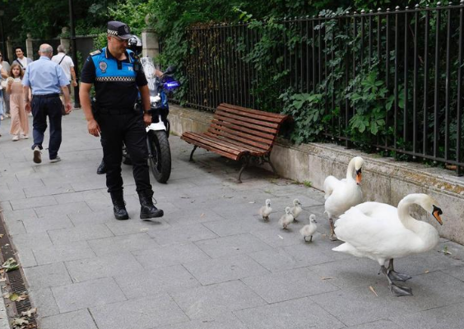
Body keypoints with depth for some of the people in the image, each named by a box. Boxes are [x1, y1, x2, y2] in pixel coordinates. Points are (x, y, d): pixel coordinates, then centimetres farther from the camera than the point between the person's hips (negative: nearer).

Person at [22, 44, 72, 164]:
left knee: (38, 125, 17)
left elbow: (25, 86, 3)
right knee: (55, 127, 10)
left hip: (37, 99, 2)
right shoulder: (55, 66, -5)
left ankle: (37, 145, -11)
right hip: (53, 99, -2)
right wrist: (67, 102, -2)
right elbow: (64, 86, -8)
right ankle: (53, 156, 15)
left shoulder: (31, 66, 2)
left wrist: (27, 101, 13)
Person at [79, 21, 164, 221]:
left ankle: (146, 205, -6)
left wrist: (147, 113, 9)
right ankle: (118, 205, 18)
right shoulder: (95, 60, -2)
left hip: (133, 117, 2)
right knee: (113, 164, 7)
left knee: (140, 159, -6)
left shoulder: (134, 59, 7)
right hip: (108, 119, -2)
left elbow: (143, 87, 16)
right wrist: (90, 119, -11)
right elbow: (84, 90, -4)